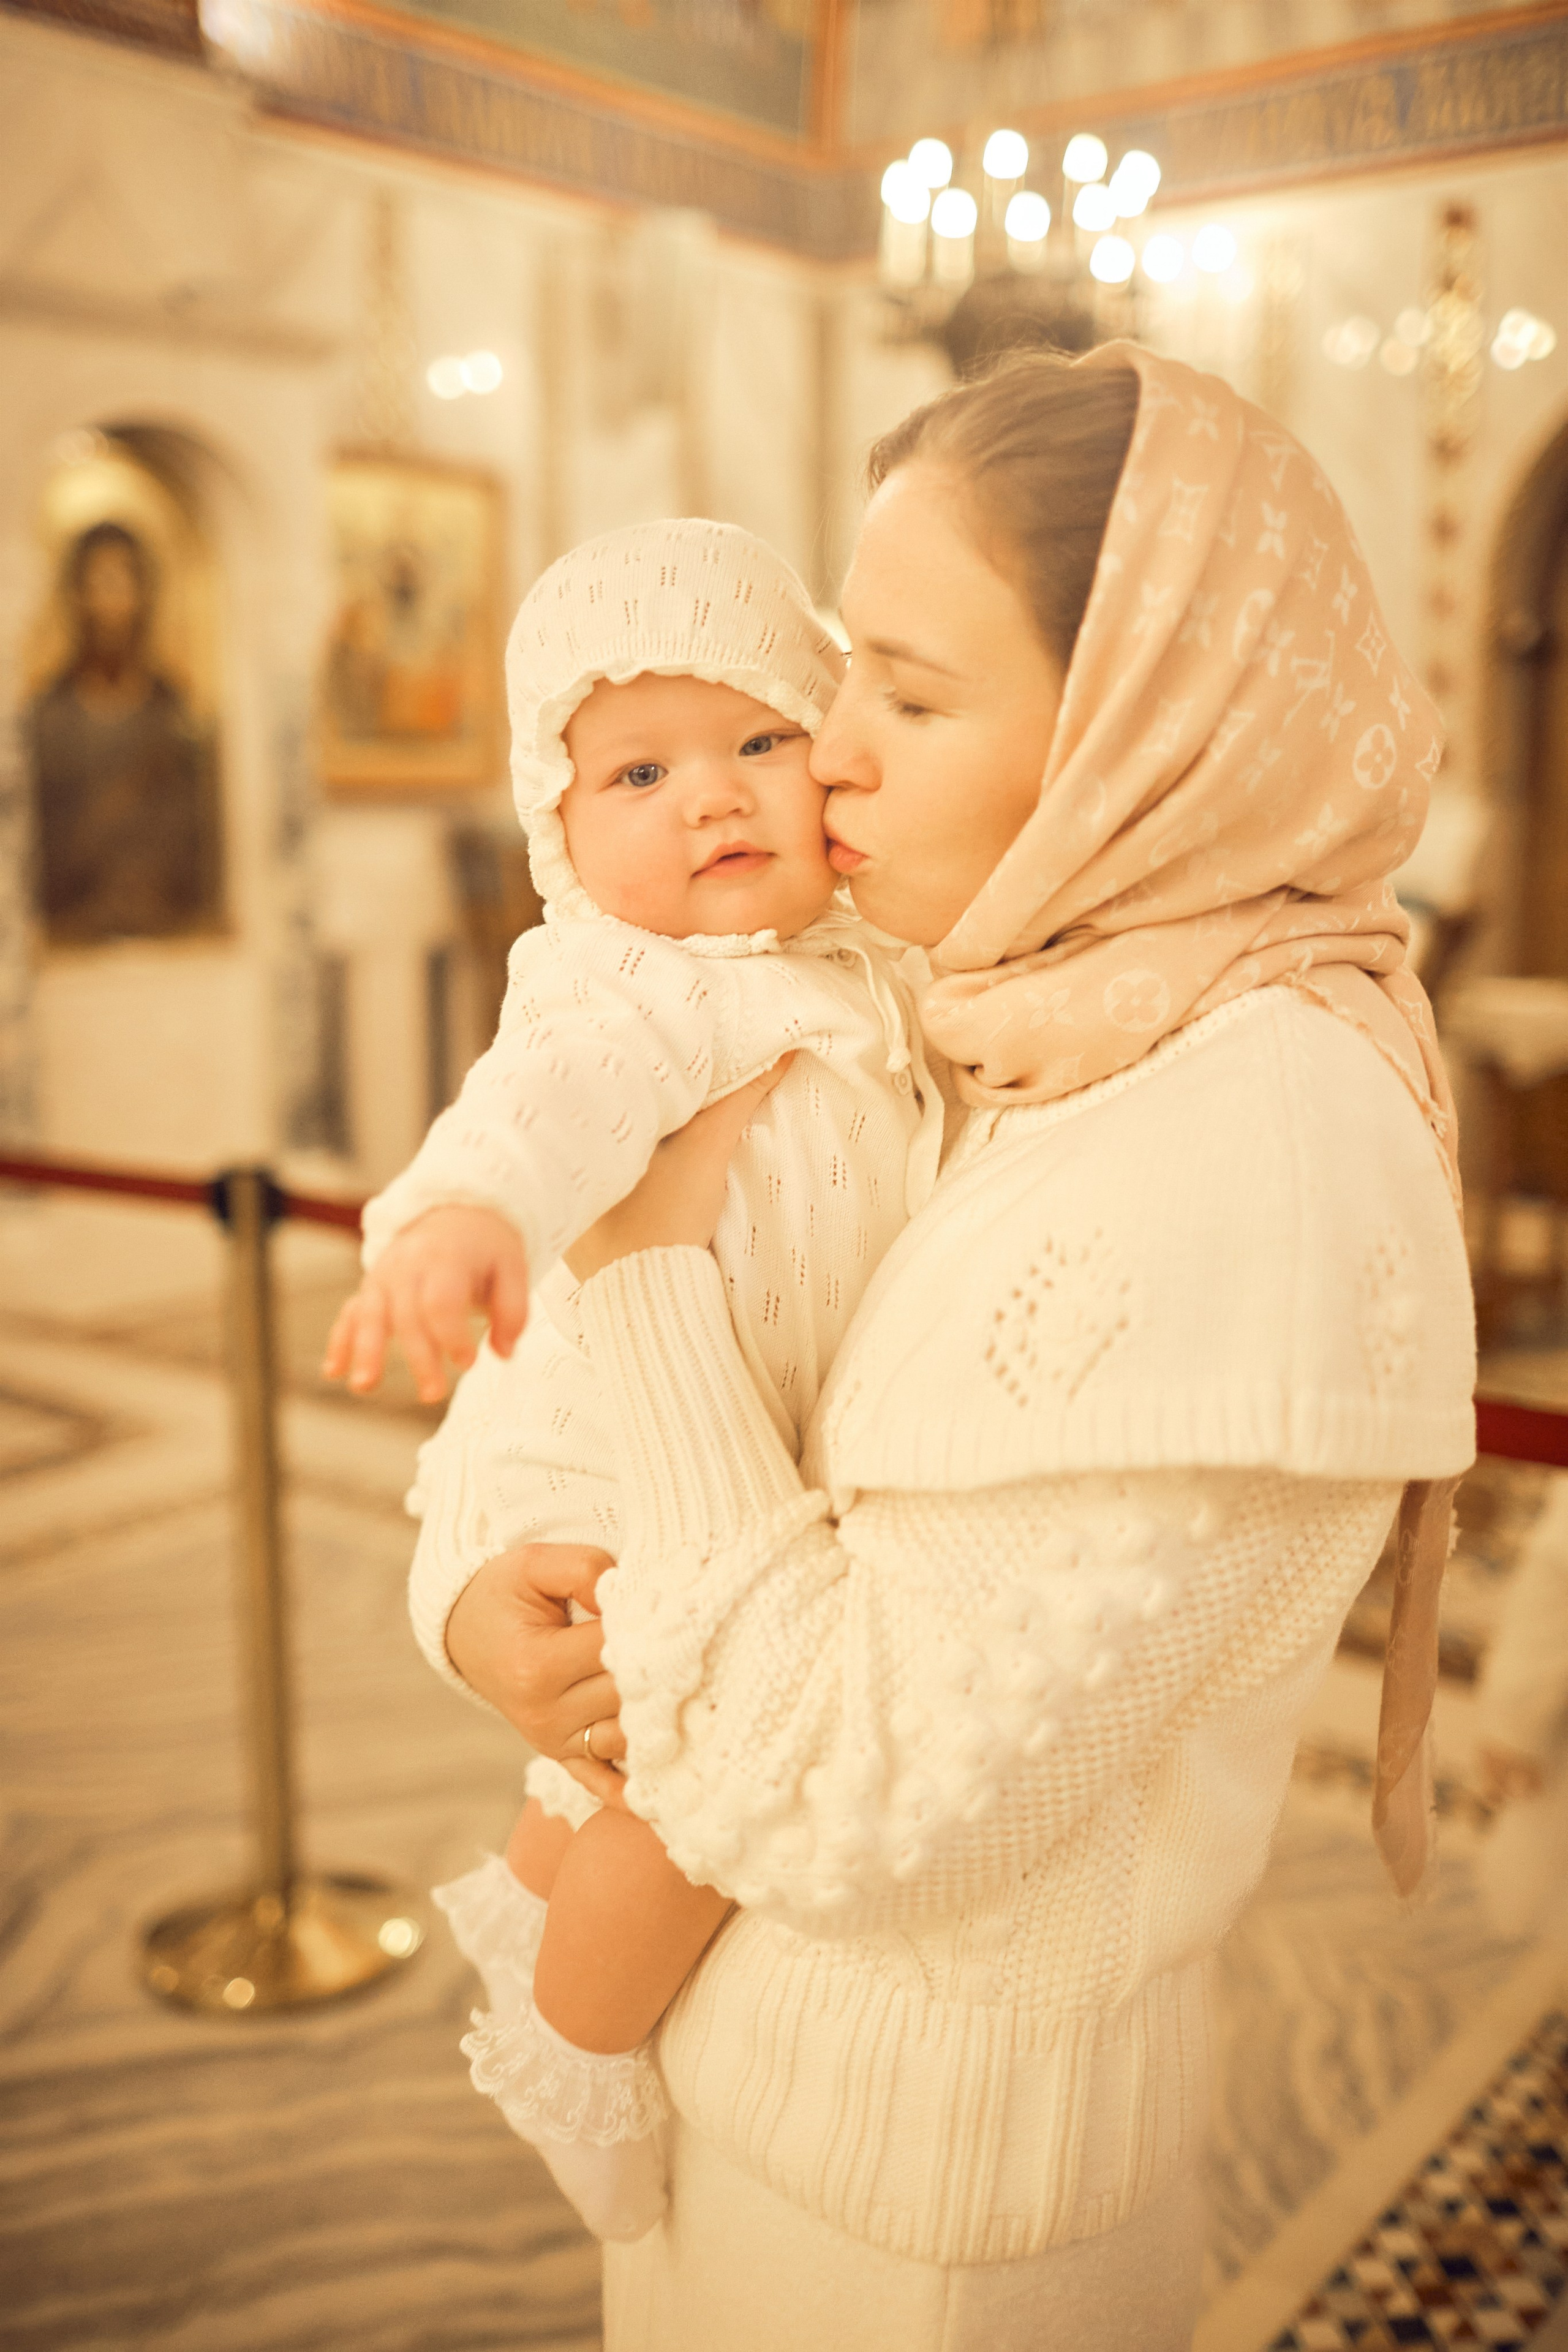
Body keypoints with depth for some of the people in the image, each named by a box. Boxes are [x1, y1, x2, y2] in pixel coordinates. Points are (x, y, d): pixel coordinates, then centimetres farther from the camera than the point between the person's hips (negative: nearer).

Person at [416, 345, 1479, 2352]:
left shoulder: (1255, 1159, -30)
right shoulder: (998, 1047, -3)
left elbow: (855, 1810, -30)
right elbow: (534, 1303, 7)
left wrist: (654, 1275, -24)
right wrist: (469, 1582, -12)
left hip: (926, 2104, -7)